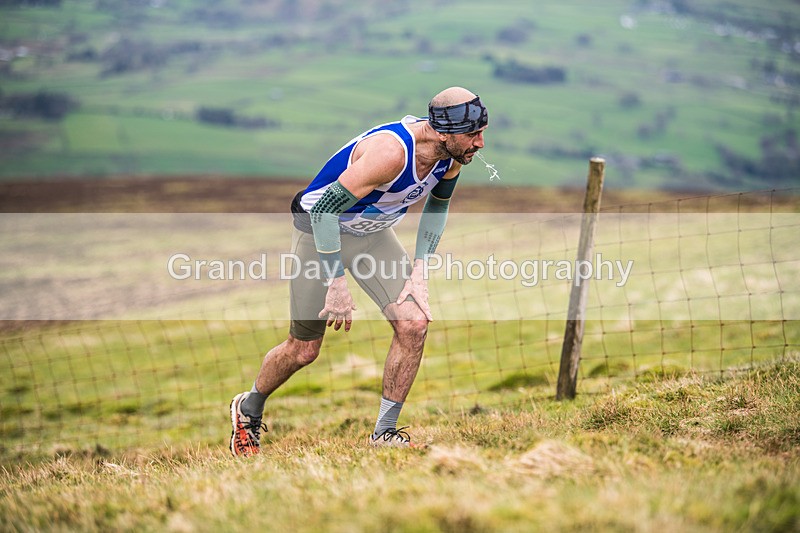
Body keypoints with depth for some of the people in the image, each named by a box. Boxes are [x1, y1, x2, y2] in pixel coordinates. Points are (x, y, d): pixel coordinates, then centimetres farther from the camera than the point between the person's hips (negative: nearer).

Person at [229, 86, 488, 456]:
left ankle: (384, 433, 1)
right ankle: (248, 410, 31)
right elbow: (324, 209, -31)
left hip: (371, 232, 6)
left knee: (414, 325, -12)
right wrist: (337, 284, -29)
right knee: (303, 349, 3)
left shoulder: (452, 155, -13)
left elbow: (437, 204, 9)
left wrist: (420, 268, -1)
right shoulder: (392, 152, -36)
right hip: (319, 227, -6)